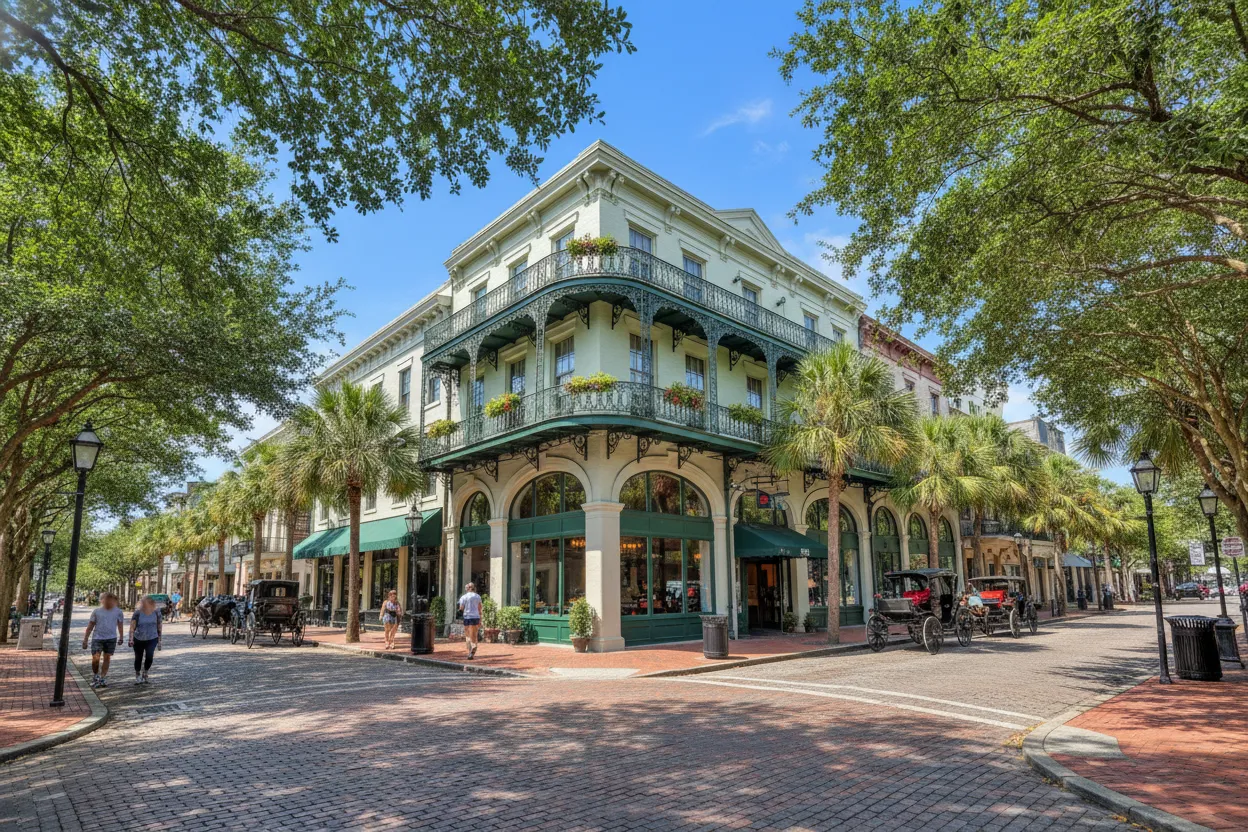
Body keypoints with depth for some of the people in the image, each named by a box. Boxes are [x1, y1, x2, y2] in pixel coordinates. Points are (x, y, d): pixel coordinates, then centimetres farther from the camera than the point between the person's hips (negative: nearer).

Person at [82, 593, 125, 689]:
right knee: (95, 659, -7)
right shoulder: (96, 611, -1)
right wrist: (85, 640, 3)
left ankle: (103, 678, 18)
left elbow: (120, 625, 9)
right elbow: (90, 626, 4)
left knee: (107, 658, 7)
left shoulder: (118, 612, 2)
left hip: (111, 638, 1)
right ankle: (95, 676, 18)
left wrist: (121, 637, 5)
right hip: (97, 638, -1)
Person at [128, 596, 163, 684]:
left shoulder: (156, 613, -1)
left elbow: (159, 627, 7)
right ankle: (137, 677, 31)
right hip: (138, 640, 0)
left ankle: (145, 674, 8)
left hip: (152, 639, 0)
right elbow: (132, 627, -11)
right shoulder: (137, 613, -8)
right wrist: (131, 639, -22)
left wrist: (159, 640, 8)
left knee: (149, 656, -16)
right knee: (138, 659, 11)